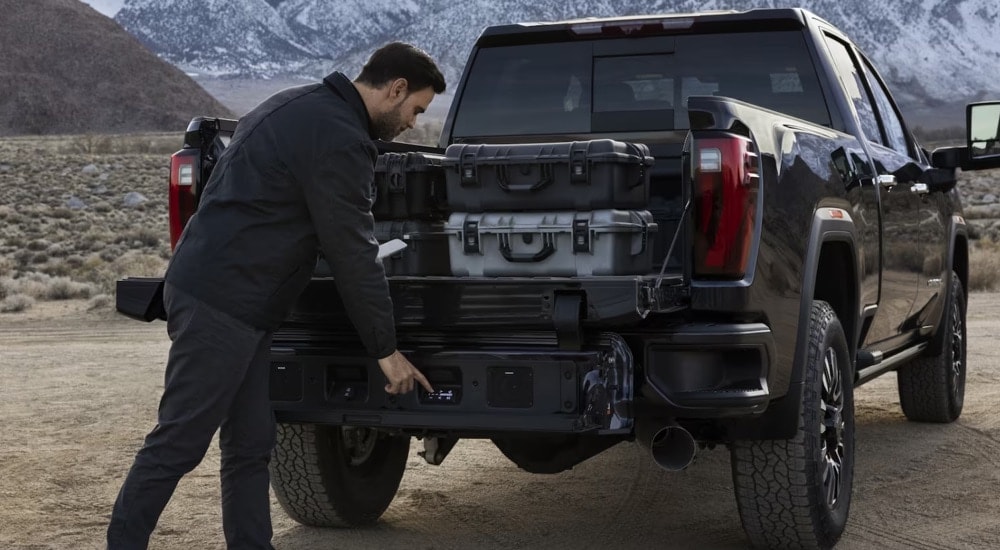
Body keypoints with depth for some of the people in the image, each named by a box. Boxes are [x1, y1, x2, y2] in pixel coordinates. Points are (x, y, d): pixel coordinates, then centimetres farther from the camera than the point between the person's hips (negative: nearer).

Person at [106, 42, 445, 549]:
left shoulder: (298, 106, 16)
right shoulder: (339, 139, -16)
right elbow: (353, 254, -12)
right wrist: (386, 350, -3)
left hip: (210, 292, 10)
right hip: (222, 304, -10)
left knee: (250, 444, 11)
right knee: (178, 443, -4)